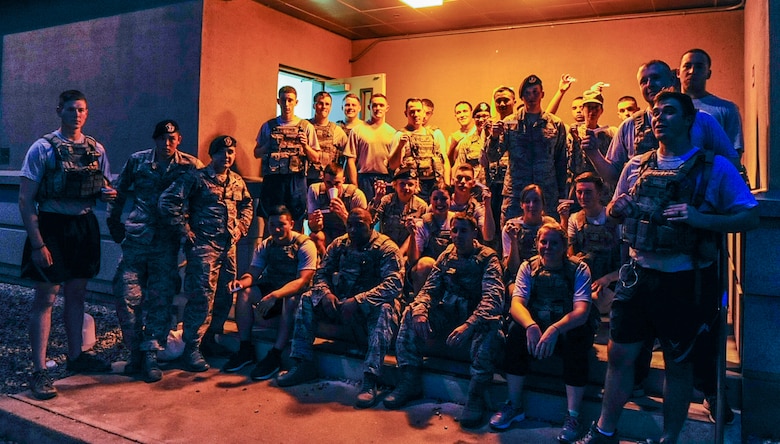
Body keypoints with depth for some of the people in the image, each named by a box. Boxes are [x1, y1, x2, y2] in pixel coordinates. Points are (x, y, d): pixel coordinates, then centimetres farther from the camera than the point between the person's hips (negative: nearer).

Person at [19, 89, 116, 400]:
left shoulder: (96, 149, 7)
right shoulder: (43, 148, -7)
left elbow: (102, 189, 19)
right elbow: (25, 200, -10)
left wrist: (107, 193, -7)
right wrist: (37, 243, -16)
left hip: (84, 227, 5)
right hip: (52, 227, -5)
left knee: (77, 295, 15)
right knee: (45, 298, 0)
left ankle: (76, 356, 30)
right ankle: (39, 371, 8)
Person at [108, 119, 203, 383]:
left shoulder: (191, 166, 0)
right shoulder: (137, 161, 6)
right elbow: (119, 191, 17)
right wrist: (114, 222, 16)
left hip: (167, 244, -1)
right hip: (135, 239, 2)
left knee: (161, 300, 2)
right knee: (127, 295, -2)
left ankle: (150, 356, 13)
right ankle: (135, 350, 16)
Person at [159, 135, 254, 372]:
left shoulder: (237, 182, 14)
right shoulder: (196, 178, -4)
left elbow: (246, 206, 30)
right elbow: (168, 201, -11)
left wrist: (240, 229, 15)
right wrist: (186, 231, -11)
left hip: (229, 246, 7)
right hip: (204, 245, -6)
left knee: (225, 297, 11)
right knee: (202, 297, -8)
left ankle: (211, 340, 28)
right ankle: (191, 349, 3)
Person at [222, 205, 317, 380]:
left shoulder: (305, 244, -15)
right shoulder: (265, 245, 3)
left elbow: (303, 280, -26)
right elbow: (253, 273, -4)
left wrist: (275, 295, -41)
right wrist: (241, 281, -30)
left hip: (297, 292, -6)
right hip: (272, 287, 6)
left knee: (291, 299, -37)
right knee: (244, 291, -17)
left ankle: (275, 356, -30)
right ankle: (246, 350, -12)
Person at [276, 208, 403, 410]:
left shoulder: (386, 248, -11)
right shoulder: (339, 245, 6)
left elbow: (393, 284, -23)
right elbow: (321, 273, 6)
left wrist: (358, 300, -34)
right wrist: (326, 293, -18)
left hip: (371, 305, -5)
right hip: (341, 303, 6)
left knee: (384, 310, -37)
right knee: (308, 299, -9)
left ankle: (370, 380, -41)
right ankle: (303, 364, -8)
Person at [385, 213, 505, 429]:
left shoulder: (487, 258, -10)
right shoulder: (446, 256, 6)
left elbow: (493, 299, -25)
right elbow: (429, 290, 1)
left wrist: (469, 325, -42)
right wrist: (420, 311, -23)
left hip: (475, 319, -5)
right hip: (448, 315, 5)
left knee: (489, 325, -37)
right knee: (411, 313, -15)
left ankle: (476, 395, -25)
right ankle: (410, 382, -8)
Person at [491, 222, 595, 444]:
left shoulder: (579, 269, -11)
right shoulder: (529, 267, -4)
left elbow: (582, 311, -24)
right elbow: (516, 304, -17)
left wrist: (555, 329, -44)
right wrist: (531, 326, -40)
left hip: (568, 328, -2)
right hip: (536, 326, 2)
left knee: (578, 336, -34)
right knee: (516, 329, -28)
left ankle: (573, 415, -22)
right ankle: (514, 406, -15)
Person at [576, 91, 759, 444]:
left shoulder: (715, 168, -5)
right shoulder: (636, 166, 7)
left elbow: (751, 217, -8)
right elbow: (614, 211, 18)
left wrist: (700, 219, -24)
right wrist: (615, 208, -5)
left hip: (685, 281, -3)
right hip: (639, 275, 4)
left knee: (678, 362, 11)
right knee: (620, 354, 8)